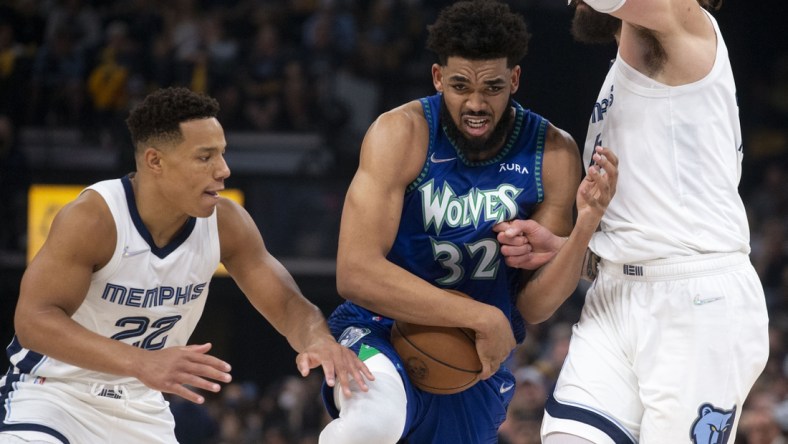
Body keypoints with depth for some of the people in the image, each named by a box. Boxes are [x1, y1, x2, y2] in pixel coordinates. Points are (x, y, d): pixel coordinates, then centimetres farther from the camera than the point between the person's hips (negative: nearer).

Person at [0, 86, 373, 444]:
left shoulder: (225, 223, -10)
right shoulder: (92, 218, -25)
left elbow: (287, 304, -3)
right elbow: (33, 320, -31)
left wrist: (318, 340, -30)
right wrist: (141, 363, -45)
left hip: (139, 407, 6)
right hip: (55, 390, -6)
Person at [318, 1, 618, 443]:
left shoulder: (553, 154, -6)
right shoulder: (401, 134, -16)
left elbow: (532, 307, -4)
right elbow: (356, 273, -25)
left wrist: (587, 224, -21)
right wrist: (482, 318, -26)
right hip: (380, 336, -4)